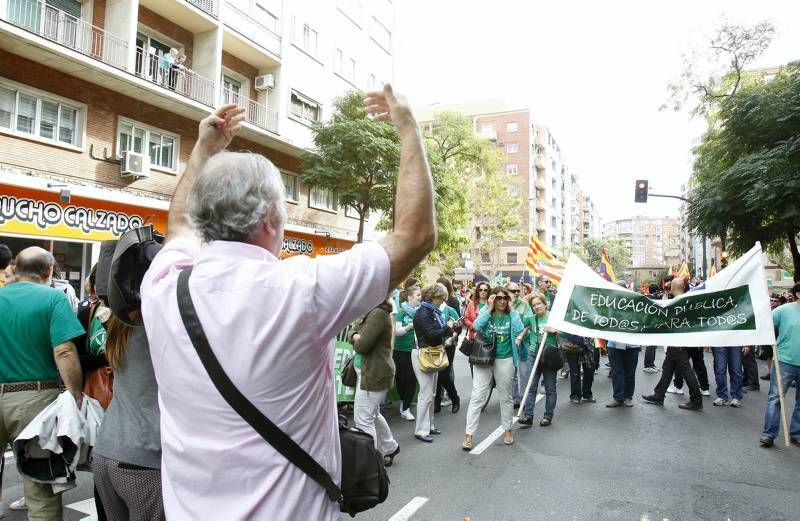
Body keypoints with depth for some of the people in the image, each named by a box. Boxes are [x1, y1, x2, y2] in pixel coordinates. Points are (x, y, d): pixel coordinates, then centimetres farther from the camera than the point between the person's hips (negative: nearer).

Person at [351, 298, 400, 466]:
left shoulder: (378, 314, -20)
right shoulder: (373, 313, 12)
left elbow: (362, 345, -23)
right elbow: (353, 336, 14)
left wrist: (357, 340, -2)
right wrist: (356, 336, -7)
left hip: (374, 374, -10)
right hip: (368, 371, 10)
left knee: (363, 419, -4)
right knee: (373, 414, 23)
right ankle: (390, 447, 40)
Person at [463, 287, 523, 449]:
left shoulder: (512, 314, 0)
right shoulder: (486, 311, 0)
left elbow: (519, 329, -18)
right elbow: (477, 326, -18)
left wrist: (511, 309, -13)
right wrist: (489, 309, -16)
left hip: (505, 360, 1)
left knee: (505, 397, 15)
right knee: (477, 397, -3)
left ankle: (508, 429, 34)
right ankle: (468, 434, 2)